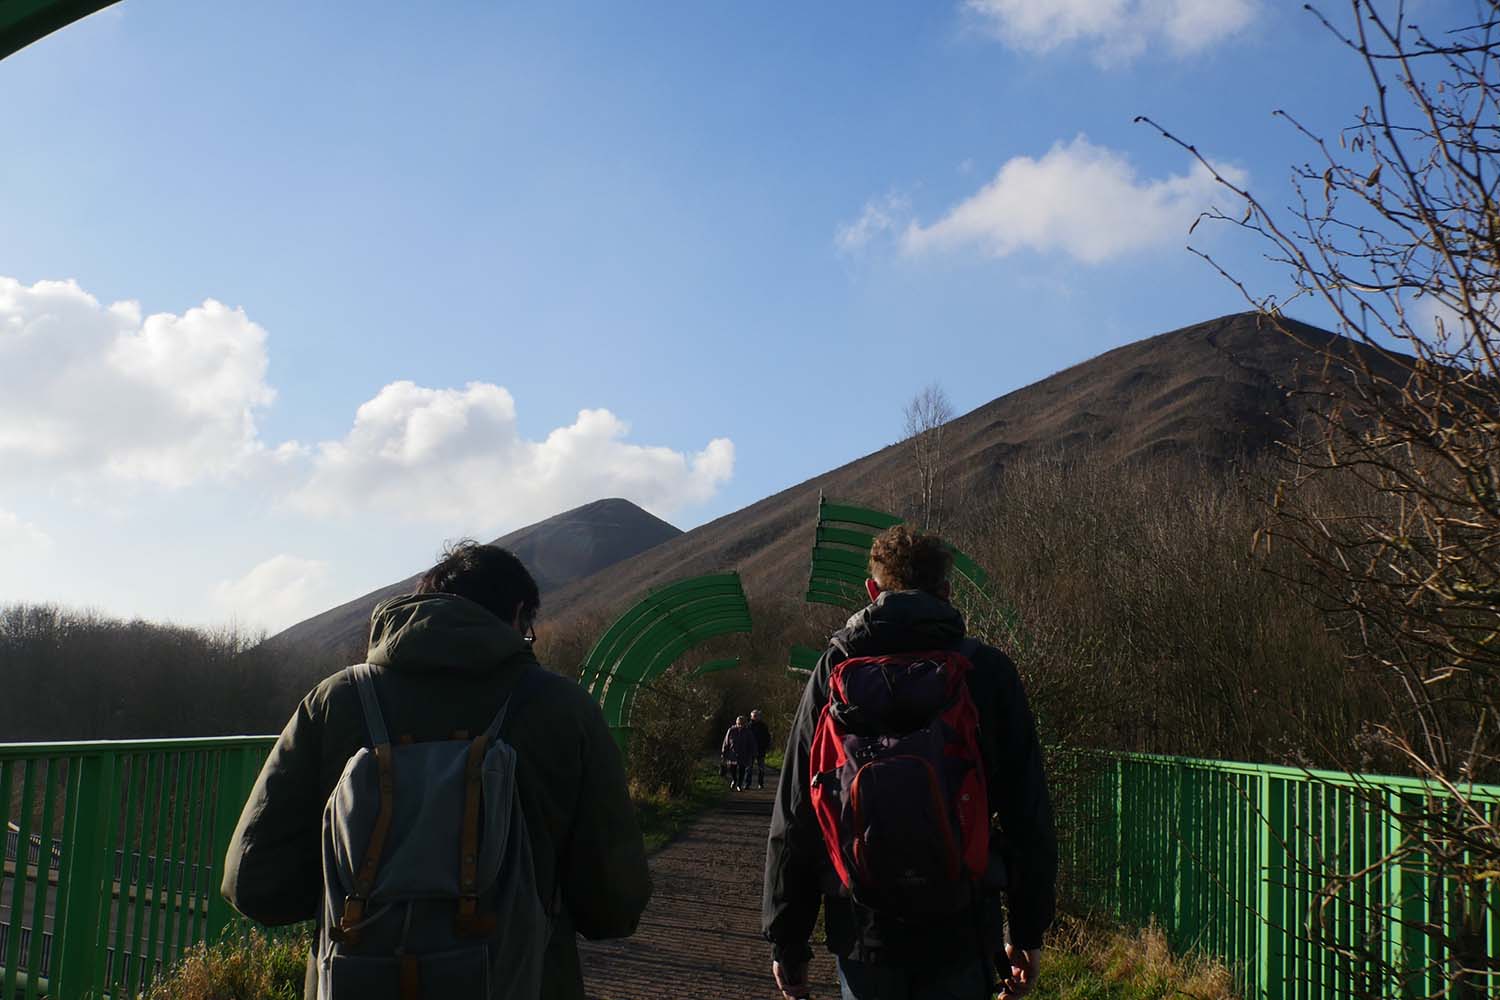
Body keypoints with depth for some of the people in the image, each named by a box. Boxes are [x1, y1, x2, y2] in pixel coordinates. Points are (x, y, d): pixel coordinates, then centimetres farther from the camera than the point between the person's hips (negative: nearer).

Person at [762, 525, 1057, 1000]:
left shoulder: (836, 669, -1)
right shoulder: (988, 670, -2)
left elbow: (794, 818, -1)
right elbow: (1028, 814, -1)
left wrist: (787, 941, 6)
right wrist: (1027, 931, 9)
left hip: (863, 930, 1)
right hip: (962, 930, -1)